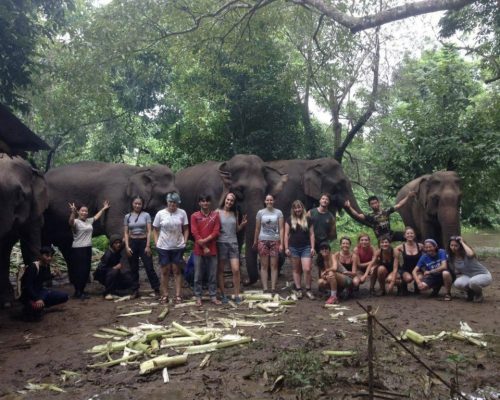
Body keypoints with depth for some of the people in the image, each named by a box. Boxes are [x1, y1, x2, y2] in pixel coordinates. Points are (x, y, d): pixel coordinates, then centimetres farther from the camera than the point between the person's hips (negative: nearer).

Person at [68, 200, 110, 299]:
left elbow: (96, 216, 31)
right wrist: (73, 212, -49)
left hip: (88, 248, 8)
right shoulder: (76, 221, -9)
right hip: (78, 249, -8)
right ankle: (78, 292, 2)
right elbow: (71, 222, -32)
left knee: (86, 270, 10)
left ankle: (81, 290, 20)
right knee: (80, 270, -6)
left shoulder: (89, 221, 13)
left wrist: (103, 208, 36)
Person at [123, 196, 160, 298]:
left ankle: (156, 289, 3)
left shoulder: (146, 215, -1)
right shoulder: (127, 216, 4)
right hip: (132, 243, 2)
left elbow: (149, 232, -4)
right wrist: (127, 246, -6)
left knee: (149, 267, -4)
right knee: (134, 268, 8)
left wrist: (148, 246, -10)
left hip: (143, 242, -2)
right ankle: (135, 290, 16)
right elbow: (126, 233, 4)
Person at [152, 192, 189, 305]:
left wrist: (185, 241, -4)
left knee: (176, 270, 6)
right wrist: (156, 243, -3)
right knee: (165, 271, 7)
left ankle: (178, 295, 10)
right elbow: (155, 230, 4)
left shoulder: (182, 213, -3)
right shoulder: (160, 213, -4)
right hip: (163, 247, 0)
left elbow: (186, 229, 4)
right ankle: (165, 295, 15)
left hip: (178, 247, 0)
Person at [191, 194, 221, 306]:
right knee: (198, 275, 3)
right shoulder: (194, 216, 2)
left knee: (213, 274, 5)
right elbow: (195, 233, -5)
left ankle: (213, 296, 12)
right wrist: (204, 247, -11)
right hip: (199, 250, -1)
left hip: (212, 249, 1)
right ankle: (198, 297, 11)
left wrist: (205, 240, -15)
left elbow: (216, 232, -2)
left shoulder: (215, 215, 5)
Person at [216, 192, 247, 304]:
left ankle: (236, 295, 6)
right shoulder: (218, 212, -3)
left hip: (233, 243, 3)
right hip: (221, 243, -3)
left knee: (236, 270, -4)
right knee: (220, 270, 6)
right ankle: (223, 294, 17)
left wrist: (242, 224, -2)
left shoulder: (235, 213, 8)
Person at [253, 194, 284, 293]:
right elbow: (257, 229, 10)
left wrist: (281, 243, -7)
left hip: (275, 241, 0)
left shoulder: (278, 212, 3)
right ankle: (265, 288, 4)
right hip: (263, 241, 1)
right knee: (264, 266, 1)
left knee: (274, 266, 1)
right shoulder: (260, 212, 6)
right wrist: (255, 242, 10)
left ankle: (273, 288, 5)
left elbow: (281, 229, 0)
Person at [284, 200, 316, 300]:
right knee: (296, 270, 7)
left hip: (306, 247, -1)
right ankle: (298, 290, 15)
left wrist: (312, 247, -2)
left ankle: (308, 290, 4)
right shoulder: (289, 220, 4)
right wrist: (286, 248, -3)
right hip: (294, 248, 1)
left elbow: (311, 234, 6)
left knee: (307, 269, -10)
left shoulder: (308, 220, 5)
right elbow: (286, 234, 3)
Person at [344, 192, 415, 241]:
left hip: (391, 234, 3)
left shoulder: (386, 211, 2)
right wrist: (349, 207, -34)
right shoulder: (370, 216, -8)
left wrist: (408, 197, 2)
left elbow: (398, 206, 5)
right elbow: (358, 215, -22)